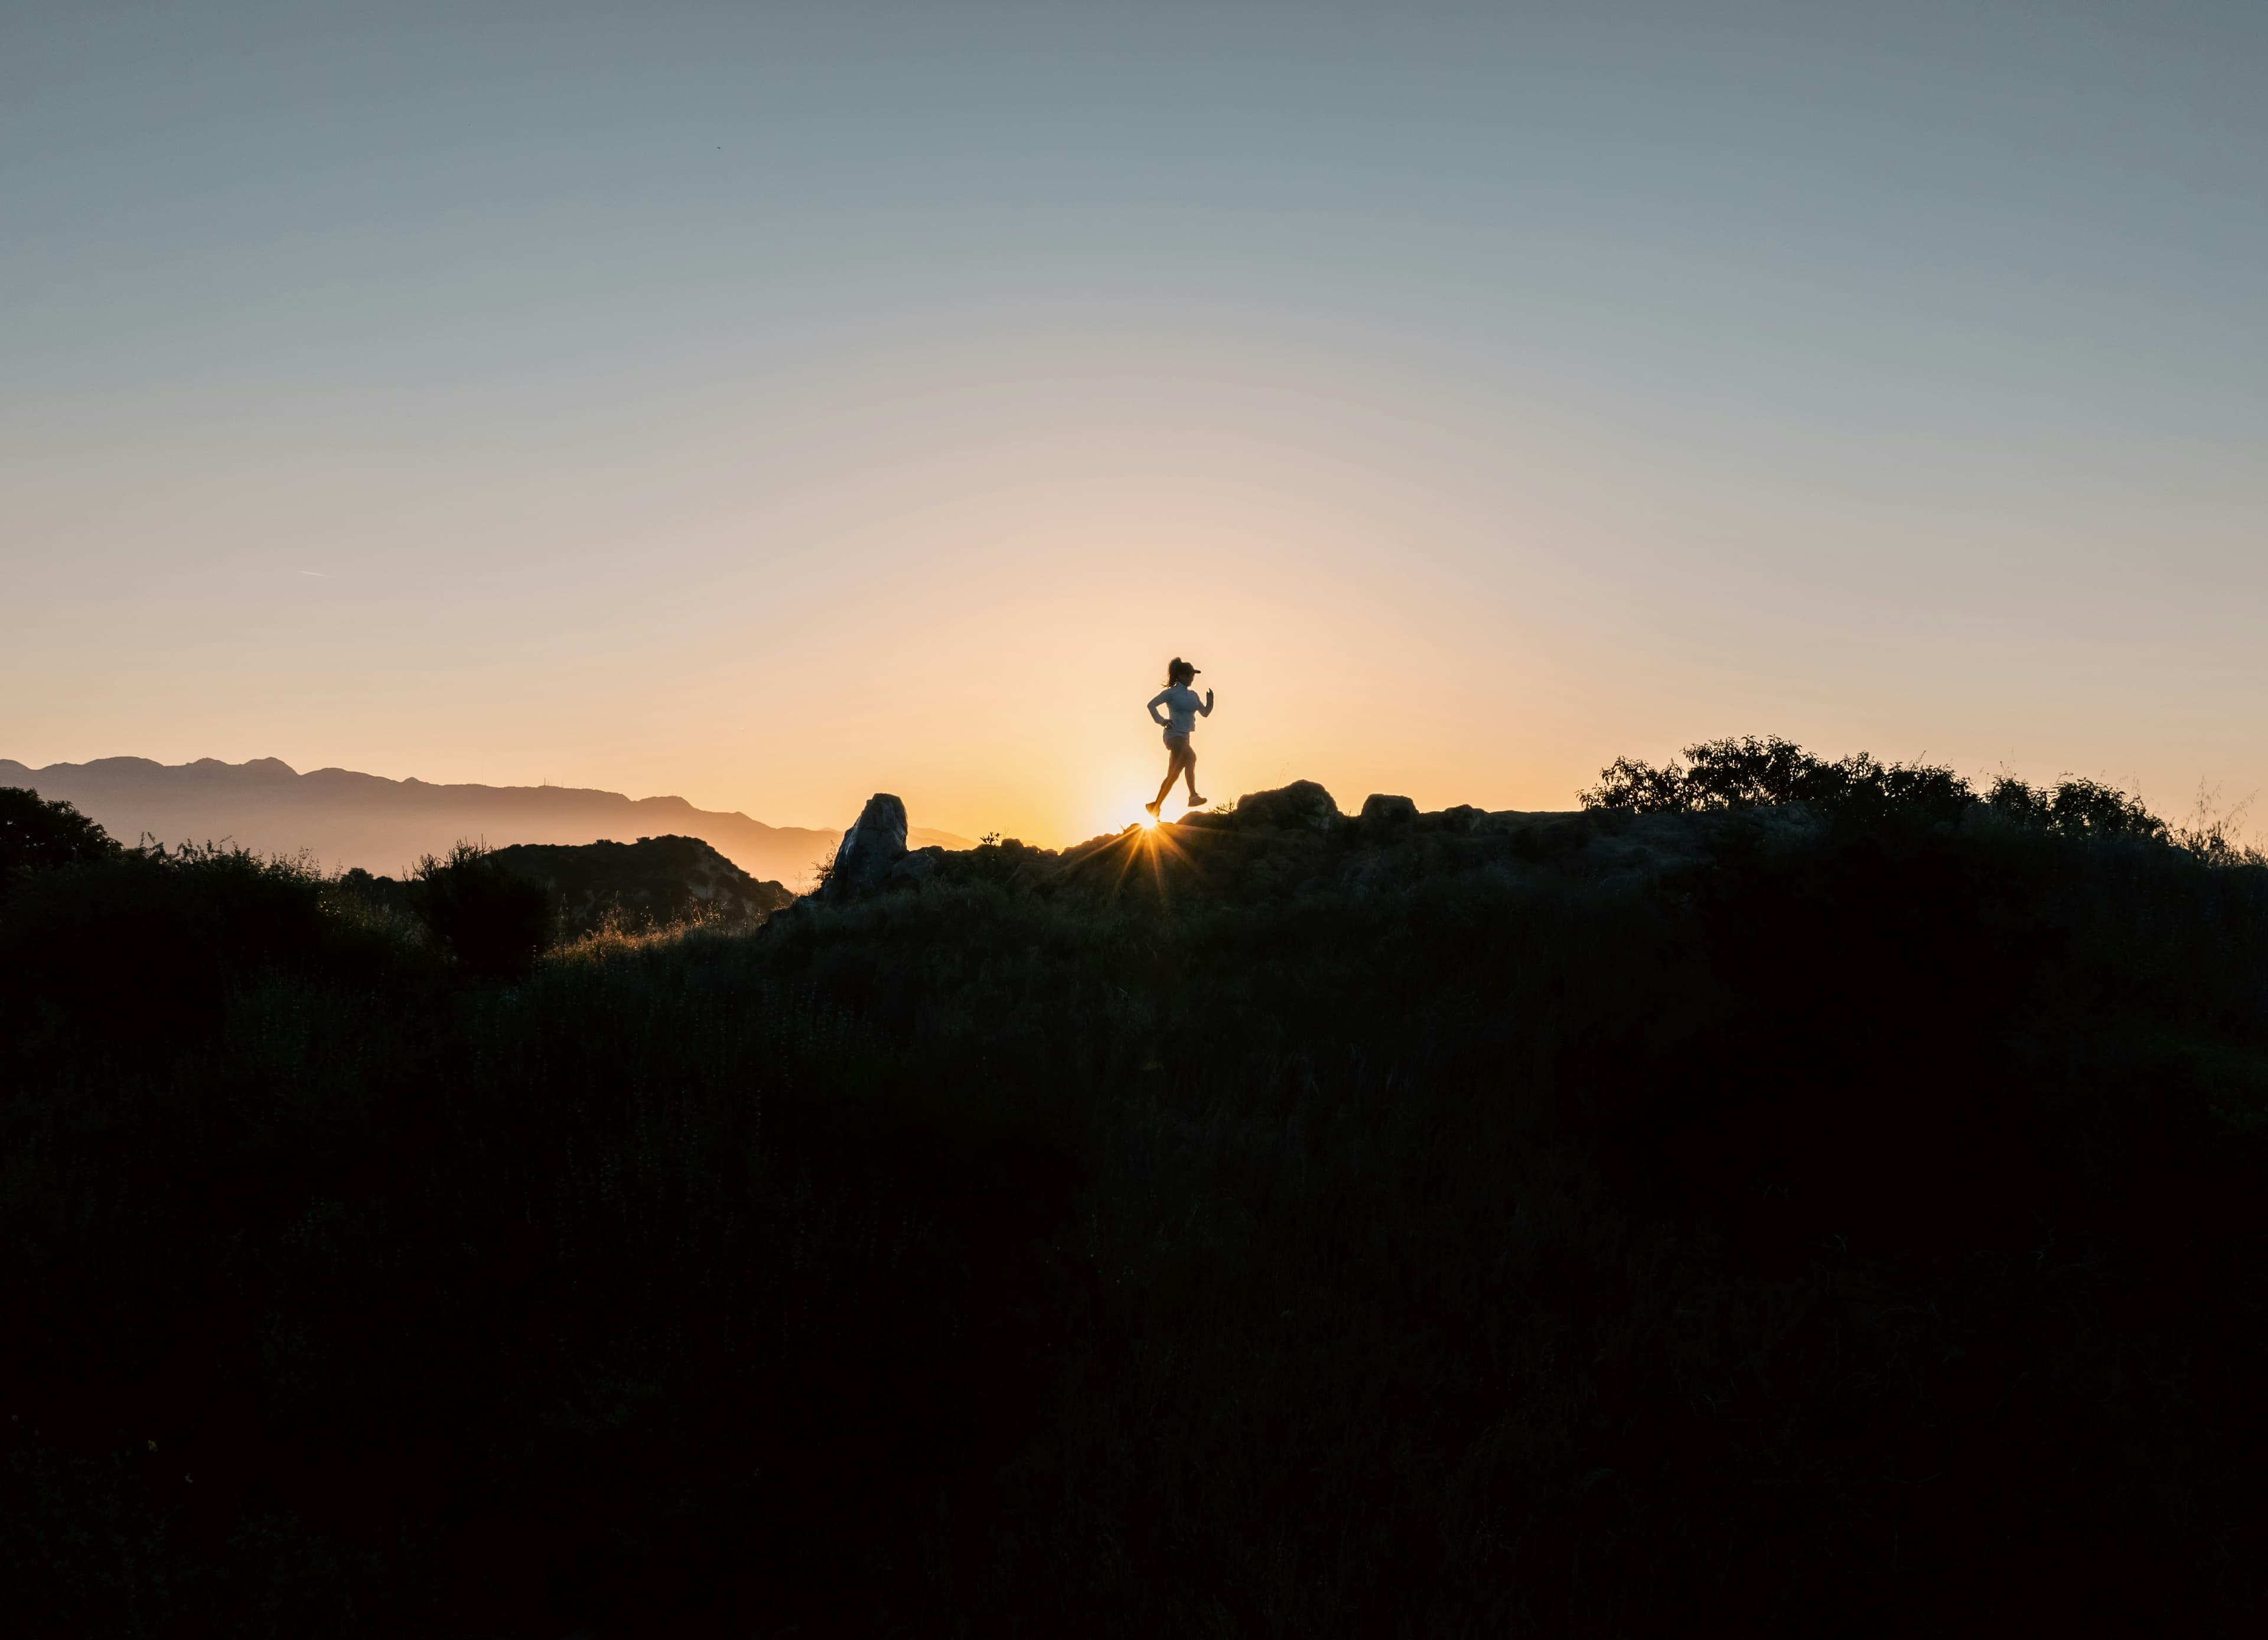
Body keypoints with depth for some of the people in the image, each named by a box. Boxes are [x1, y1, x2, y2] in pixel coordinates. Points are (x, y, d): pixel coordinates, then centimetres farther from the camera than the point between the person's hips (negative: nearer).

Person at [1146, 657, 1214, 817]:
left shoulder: (1193, 695, 15)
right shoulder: (1172, 693, -4)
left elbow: (1205, 713, 16)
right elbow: (1151, 704, -5)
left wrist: (1210, 700, -1)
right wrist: (1161, 721, -16)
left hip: (1184, 736, 8)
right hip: (1174, 734, -8)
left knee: (1173, 775, 9)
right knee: (1191, 757, -32)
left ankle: (1155, 806, 19)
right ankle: (1193, 796, -39)